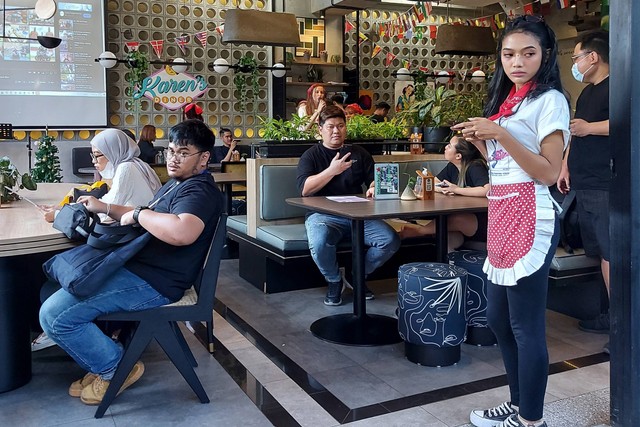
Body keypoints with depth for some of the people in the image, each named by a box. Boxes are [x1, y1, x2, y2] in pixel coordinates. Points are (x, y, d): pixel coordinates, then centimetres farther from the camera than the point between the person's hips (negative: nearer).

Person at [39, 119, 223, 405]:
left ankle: (114, 367, 4)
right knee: (53, 290, 19)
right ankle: (101, 361, 19)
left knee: (55, 314, -17)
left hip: (153, 282, -11)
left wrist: (138, 213, -24)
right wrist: (104, 207, 19)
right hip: (135, 266, 12)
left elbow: (182, 232, -40)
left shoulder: (199, 190, -18)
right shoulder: (178, 183, 17)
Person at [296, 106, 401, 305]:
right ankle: (334, 281, -3)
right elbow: (304, 189, -7)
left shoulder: (359, 154, 17)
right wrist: (331, 171, -16)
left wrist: (373, 188, -7)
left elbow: (374, 180, 18)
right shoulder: (311, 156, 7)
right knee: (319, 243, -37)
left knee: (391, 240, -19)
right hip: (323, 215, -3)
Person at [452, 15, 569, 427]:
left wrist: (501, 134, -21)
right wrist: (478, 139, 5)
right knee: (499, 318, 14)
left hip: (529, 220, -9)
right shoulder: (507, 101, 17)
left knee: (525, 324, -2)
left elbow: (549, 172, -14)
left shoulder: (550, 100, -6)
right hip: (501, 218, 9)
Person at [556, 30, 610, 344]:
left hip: (606, 187, -9)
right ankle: (612, 315, 19)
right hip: (585, 186, 9)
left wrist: (590, 127, -17)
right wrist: (565, 167, 20)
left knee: (611, 253, -9)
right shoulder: (586, 93, 21)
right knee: (600, 252, 11)